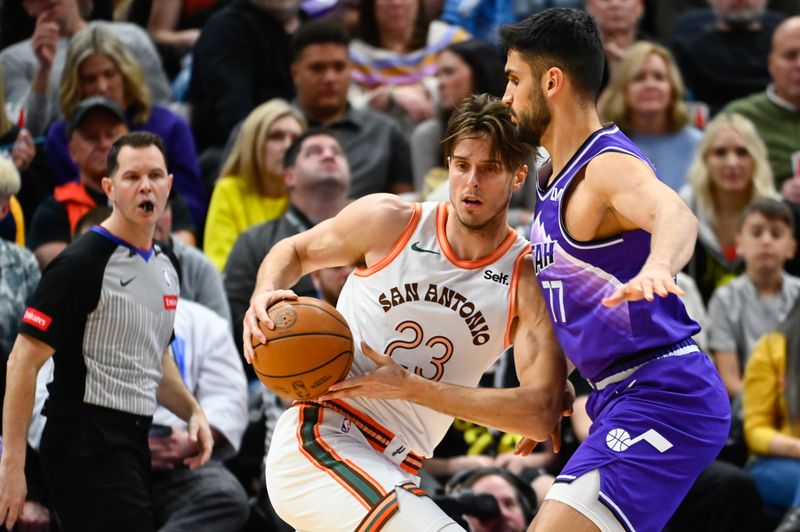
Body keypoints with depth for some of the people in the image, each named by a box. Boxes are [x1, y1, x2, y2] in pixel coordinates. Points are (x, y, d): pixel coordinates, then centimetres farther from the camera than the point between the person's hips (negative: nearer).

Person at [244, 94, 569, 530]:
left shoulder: (528, 281, -2)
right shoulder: (388, 220, -3)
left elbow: (541, 415, -12)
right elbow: (294, 251, 16)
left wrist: (412, 387, -18)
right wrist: (264, 296, -8)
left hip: (393, 474, 5)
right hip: (318, 438, -5)